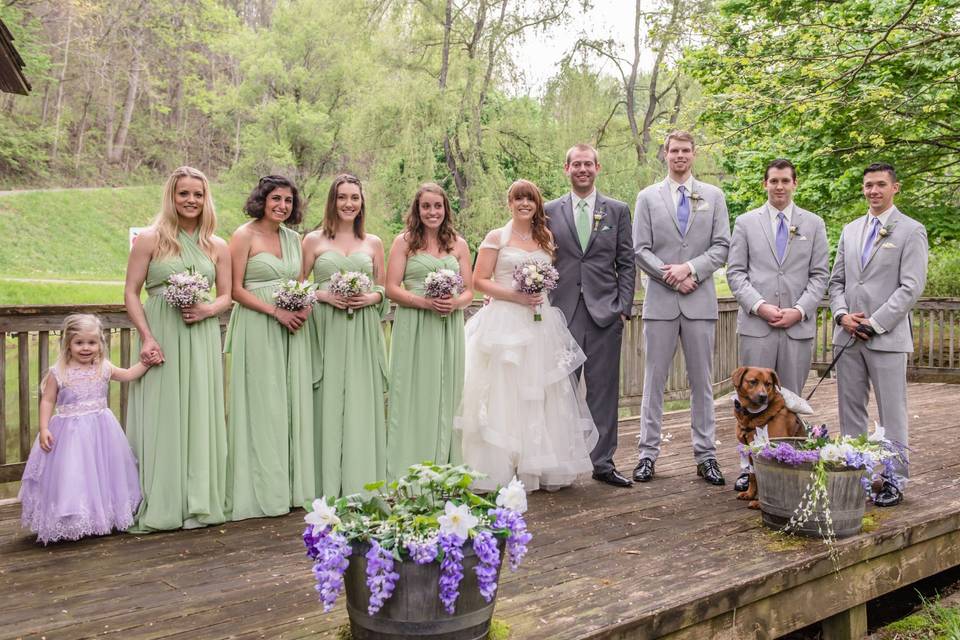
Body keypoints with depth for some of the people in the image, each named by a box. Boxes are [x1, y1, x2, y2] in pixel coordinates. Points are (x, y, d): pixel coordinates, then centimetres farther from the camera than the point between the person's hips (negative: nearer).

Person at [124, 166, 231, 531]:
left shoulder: (217, 247, 10)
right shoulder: (150, 239, 1)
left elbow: (226, 295, 13)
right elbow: (131, 293, -1)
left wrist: (208, 310, -9)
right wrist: (146, 337, -12)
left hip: (202, 339, 3)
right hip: (161, 337, -3)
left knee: (200, 417, 5)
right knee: (160, 418, 0)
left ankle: (198, 503, 14)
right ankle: (157, 507, 10)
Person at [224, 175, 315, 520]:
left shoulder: (293, 238, 13)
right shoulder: (245, 236, -5)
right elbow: (236, 289, -10)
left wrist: (306, 307, -4)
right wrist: (276, 311, -17)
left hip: (292, 330, 6)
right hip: (257, 331, -6)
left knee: (292, 404, 9)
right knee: (262, 407, -1)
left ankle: (292, 485, 19)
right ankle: (262, 491, 9)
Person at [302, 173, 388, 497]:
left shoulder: (373, 243, 12)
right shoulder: (314, 240, 6)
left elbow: (383, 287, 16)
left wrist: (372, 297, -4)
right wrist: (323, 294, -11)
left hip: (363, 334, 2)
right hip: (326, 331, -2)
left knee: (361, 403, 1)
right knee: (328, 403, -2)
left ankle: (361, 486, 10)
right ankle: (327, 486, 7)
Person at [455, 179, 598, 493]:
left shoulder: (546, 239, 15)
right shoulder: (496, 238, 3)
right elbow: (479, 281, -3)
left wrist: (542, 293, 1)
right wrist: (515, 295, -13)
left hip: (541, 324, 4)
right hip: (504, 323, -4)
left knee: (542, 395, 5)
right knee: (505, 395, -4)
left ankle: (540, 467, 15)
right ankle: (502, 471, 3)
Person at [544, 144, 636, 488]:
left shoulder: (617, 210, 9)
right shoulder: (550, 211, 8)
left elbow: (626, 263, 7)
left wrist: (624, 308, -1)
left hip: (605, 314, 0)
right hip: (562, 313, 0)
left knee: (604, 391, 4)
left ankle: (603, 462, 14)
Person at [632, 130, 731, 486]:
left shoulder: (713, 196, 10)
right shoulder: (648, 197, 7)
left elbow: (721, 246, 2)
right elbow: (640, 250, 0)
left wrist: (690, 268, -13)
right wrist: (673, 278, -10)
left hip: (700, 300, 1)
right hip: (660, 300, -1)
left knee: (702, 381, 6)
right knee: (654, 380, 3)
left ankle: (705, 455, 13)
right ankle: (648, 453, 10)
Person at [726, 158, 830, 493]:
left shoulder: (814, 224, 10)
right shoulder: (746, 222, 8)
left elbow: (820, 275, 6)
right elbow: (735, 272, 3)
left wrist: (799, 310, -8)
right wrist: (759, 306, -11)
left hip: (799, 325, 1)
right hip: (755, 324, -1)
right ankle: (749, 467, 9)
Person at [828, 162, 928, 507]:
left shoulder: (911, 231, -1)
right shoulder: (850, 230, 15)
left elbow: (911, 288, -9)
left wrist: (873, 323, -13)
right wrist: (842, 314, -2)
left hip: (887, 336, -5)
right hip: (848, 336, 5)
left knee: (891, 413, 1)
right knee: (850, 410, 9)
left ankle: (894, 480, 11)